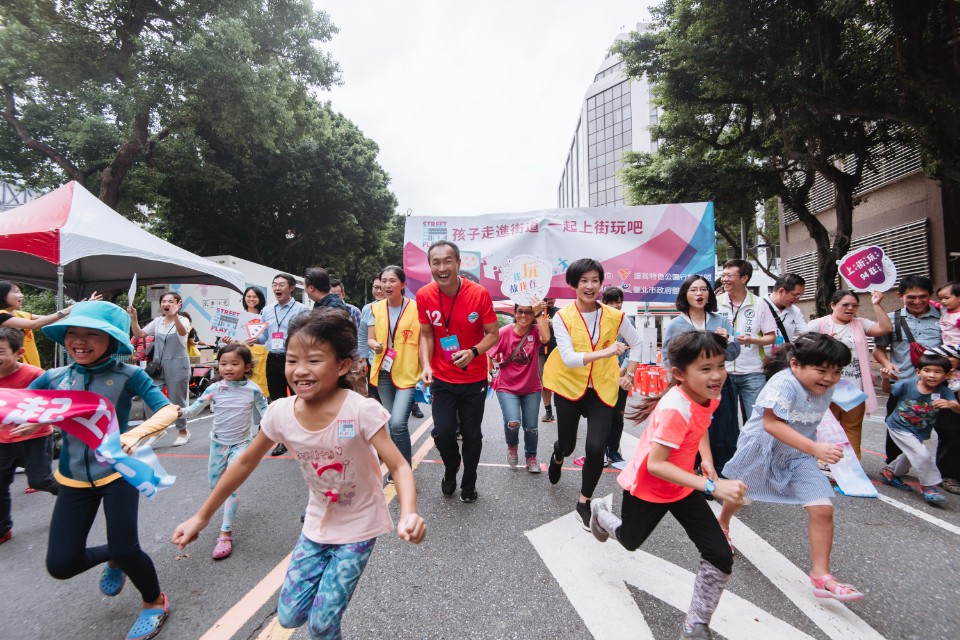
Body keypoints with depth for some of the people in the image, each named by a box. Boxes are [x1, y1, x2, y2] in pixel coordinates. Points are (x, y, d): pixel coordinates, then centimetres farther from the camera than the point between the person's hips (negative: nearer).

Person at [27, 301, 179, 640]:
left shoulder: (127, 375, -15)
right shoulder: (54, 378, -4)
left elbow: (168, 409, -24)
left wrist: (136, 433, -42)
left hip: (118, 472, -4)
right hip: (73, 479, 4)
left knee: (125, 549, -9)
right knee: (61, 564, 2)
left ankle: (155, 602, 23)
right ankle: (112, 557, 38)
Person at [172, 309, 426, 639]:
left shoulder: (361, 411, -29)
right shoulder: (281, 413, -15)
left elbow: (399, 466, -27)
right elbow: (245, 464, 1)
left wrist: (409, 515, -45)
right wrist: (202, 517, 7)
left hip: (358, 528, -4)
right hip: (317, 525, 4)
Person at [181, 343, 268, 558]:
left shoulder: (253, 390, -14)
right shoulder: (214, 389, -9)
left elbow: (265, 412, -6)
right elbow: (195, 409, -8)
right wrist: (180, 411, -27)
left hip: (241, 443, -3)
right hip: (218, 442, 4)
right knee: (214, 484, 18)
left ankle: (225, 534, 1)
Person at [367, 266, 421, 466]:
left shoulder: (416, 308, -8)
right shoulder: (375, 309, 4)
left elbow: (422, 343, -5)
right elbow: (370, 339, 6)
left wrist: (425, 372, -10)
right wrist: (375, 345, -18)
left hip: (408, 373, -4)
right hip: (384, 372, 5)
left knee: (398, 423, -16)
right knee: (393, 424, 16)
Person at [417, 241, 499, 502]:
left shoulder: (479, 294, -17)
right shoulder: (424, 296, -10)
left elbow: (493, 334, -10)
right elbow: (426, 335, 2)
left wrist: (473, 352, -28)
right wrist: (426, 365, -13)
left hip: (474, 378, -1)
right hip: (441, 378, 1)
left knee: (471, 434, 10)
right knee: (442, 432, -2)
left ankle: (469, 483, 37)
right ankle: (450, 470, 33)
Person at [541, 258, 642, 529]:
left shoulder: (614, 316, -6)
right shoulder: (562, 317, -13)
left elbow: (637, 342, 12)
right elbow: (568, 358, -22)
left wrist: (630, 374, 8)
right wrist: (604, 353, -33)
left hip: (602, 390, 1)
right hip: (569, 388, -1)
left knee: (596, 448, -9)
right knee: (568, 445, 13)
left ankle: (584, 503, 18)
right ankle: (558, 456, 54)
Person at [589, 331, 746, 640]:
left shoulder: (710, 395, -12)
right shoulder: (675, 409, -37)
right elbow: (655, 465, -38)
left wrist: (706, 459, -2)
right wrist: (712, 487, -42)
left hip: (682, 485, 6)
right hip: (646, 486, -6)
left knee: (721, 556, -3)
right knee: (631, 541, 21)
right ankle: (600, 513, 54)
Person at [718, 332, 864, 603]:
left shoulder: (826, 388, -7)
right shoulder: (784, 383, -32)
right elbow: (771, 423, -41)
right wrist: (815, 448, -46)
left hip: (798, 457, 5)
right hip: (762, 451, -5)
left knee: (822, 509, -9)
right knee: (741, 494, 18)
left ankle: (821, 576, 8)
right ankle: (722, 525, 50)